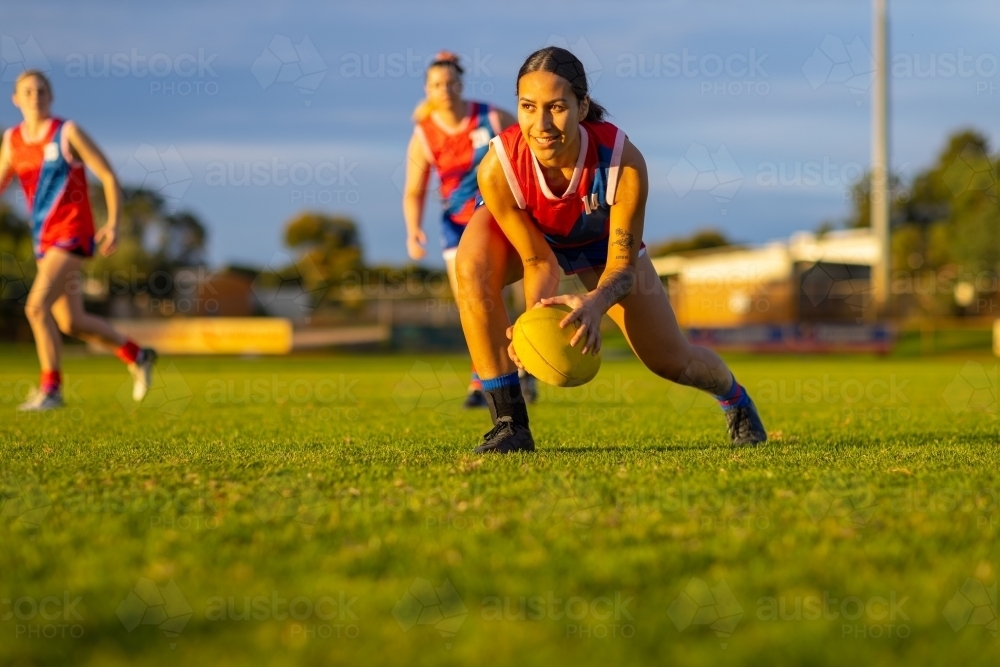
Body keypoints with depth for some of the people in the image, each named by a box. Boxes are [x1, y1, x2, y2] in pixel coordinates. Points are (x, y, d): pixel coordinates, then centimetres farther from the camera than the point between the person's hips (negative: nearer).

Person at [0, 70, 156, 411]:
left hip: (72, 233, -6)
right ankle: (137, 356, 30)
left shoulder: (67, 133, -6)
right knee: (71, 322, 10)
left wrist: (112, 223, -17)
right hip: (44, 239, 6)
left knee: (37, 306, -20)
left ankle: (50, 388, -11)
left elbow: (108, 177, -5)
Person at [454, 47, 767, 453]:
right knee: (472, 271, -36)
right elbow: (538, 261, -26)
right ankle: (509, 422, -23)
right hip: (525, 233, 0)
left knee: (669, 358, 4)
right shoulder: (498, 168, -39)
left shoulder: (623, 161, -39)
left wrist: (595, 305, -51)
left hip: (602, 240, 1)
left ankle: (735, 397, 44)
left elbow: (621, 264, -28)